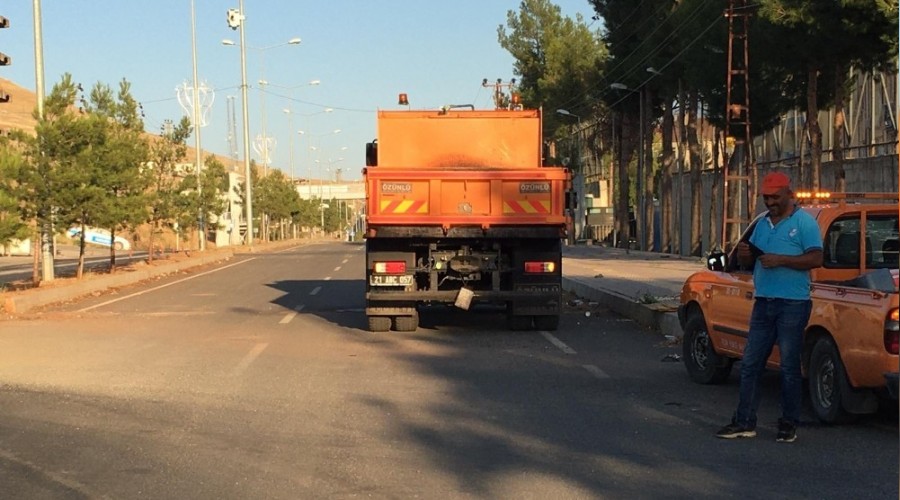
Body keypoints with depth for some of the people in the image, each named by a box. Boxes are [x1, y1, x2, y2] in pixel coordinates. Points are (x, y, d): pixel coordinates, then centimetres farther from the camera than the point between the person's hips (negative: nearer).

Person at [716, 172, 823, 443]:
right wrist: (744, 254, -1)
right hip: (763, 303, 7)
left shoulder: (804, 222, -5)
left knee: (789, 367, 0)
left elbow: (816, 259, -14)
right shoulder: (763, 223, 17)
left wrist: (781, 260, -21)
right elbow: (749, 262, 22)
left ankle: (789, 425, 8)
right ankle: (744, 422, 10)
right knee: (750, 364, 5)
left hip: (792, 305, -7)